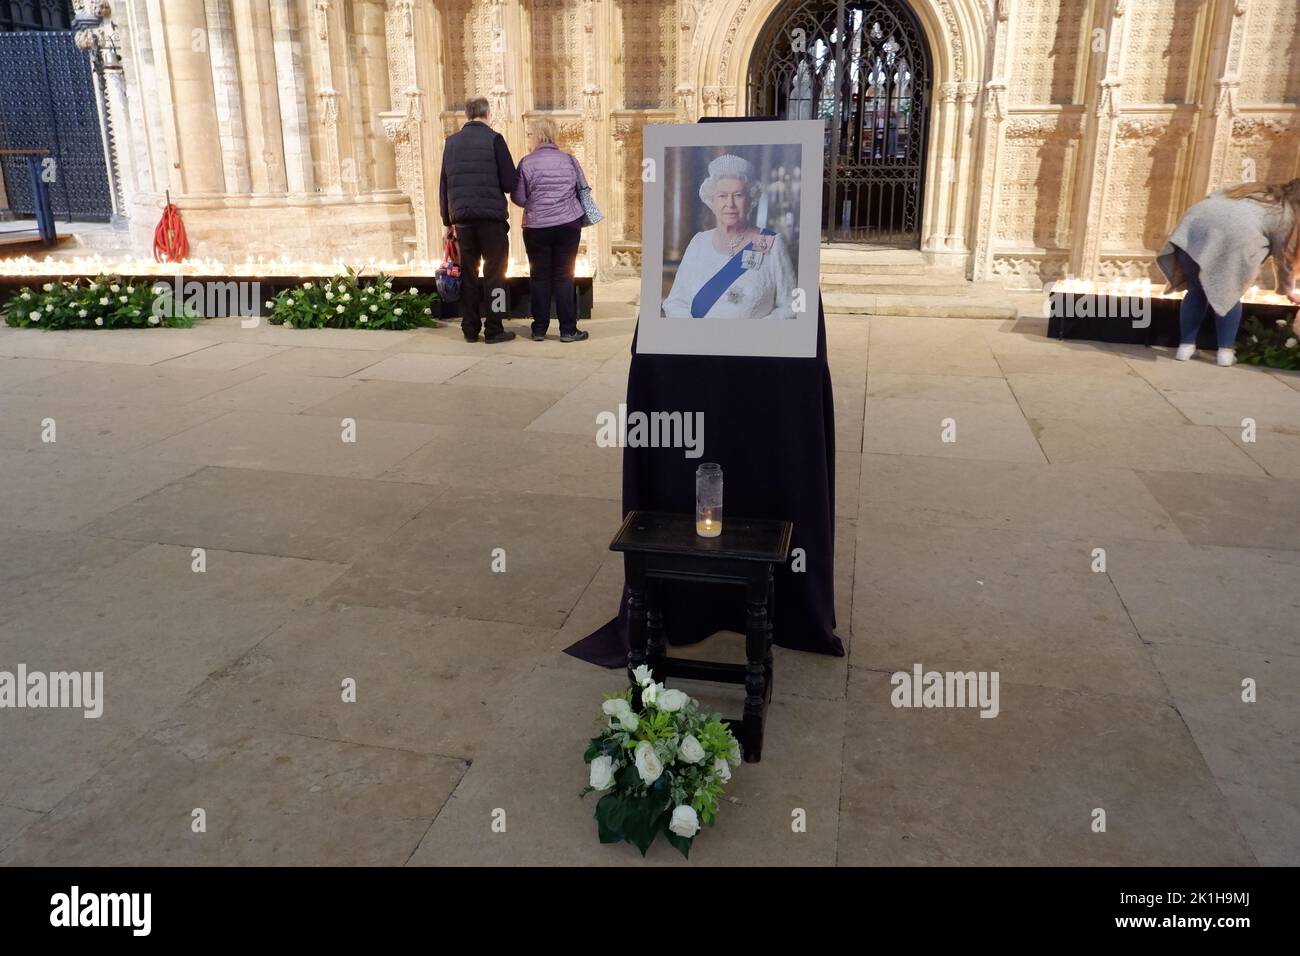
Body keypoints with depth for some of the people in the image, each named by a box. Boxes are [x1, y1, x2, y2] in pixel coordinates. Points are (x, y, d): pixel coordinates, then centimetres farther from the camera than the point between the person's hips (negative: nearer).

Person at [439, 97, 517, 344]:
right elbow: (510, 183, -7)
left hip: (462, 218, 4)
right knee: (495, 273, 3)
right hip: (492, 216, -4)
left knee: (468, 274, 11)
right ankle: (493, 330, 2)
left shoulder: (452, 142, 10)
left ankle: (470, 329, 13)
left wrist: (447, 221, 17)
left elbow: (443, 186, 11)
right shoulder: (493, 139, -3)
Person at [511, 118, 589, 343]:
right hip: (568, 224, 2)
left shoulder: (527, 163, -5)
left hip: (537, 227, -2)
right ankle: (568, 330, 2)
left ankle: (539, 329, 10)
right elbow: (583, 189, 10)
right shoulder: (568, 159, 4)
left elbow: (519, 198, -5)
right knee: (564, 277, 4)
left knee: (540, 277, 7)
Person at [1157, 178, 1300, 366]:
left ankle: (1185, 346, 17)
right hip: (1234, 240, -4)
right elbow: (1284, 258, 23)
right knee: (1229, 296, 14)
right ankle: (1226, 351, 14)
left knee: (1196, 291, 18)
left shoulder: (1255, 190, 37)